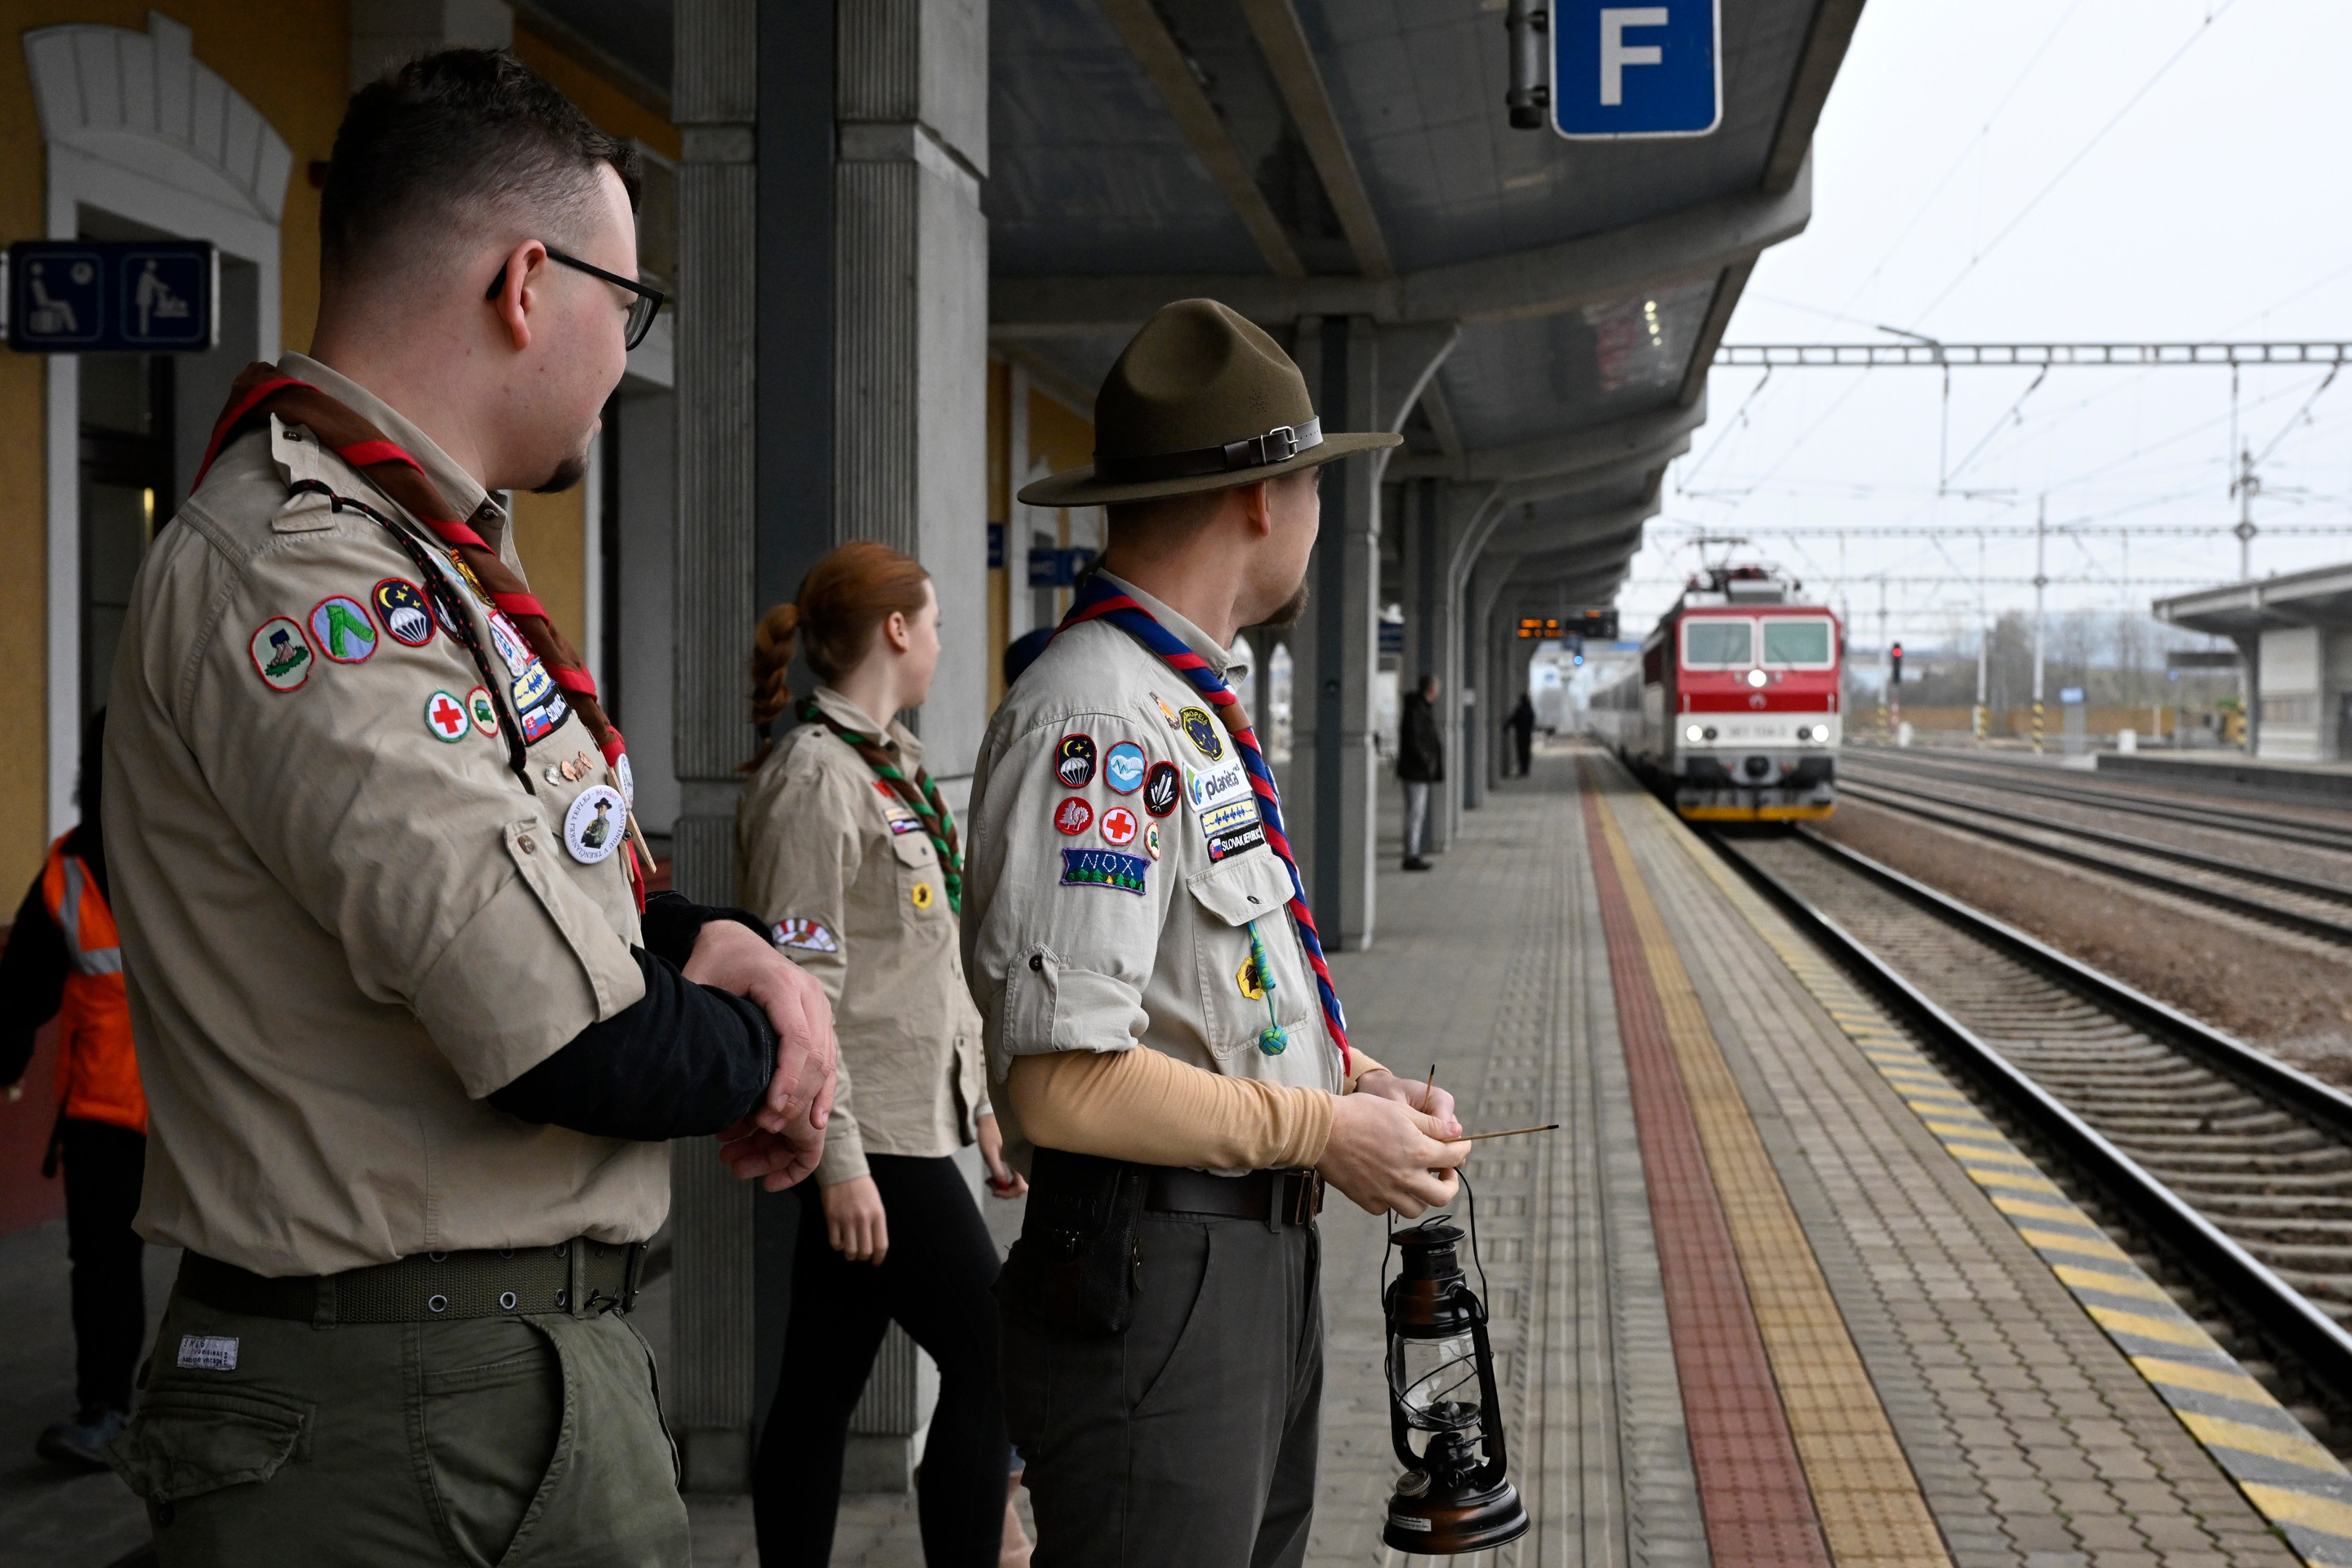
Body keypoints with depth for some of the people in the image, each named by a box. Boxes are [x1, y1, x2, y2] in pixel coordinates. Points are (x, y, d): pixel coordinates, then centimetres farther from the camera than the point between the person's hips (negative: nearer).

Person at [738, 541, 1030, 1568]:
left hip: (914, 1118, 9)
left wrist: (980, 1101, 20)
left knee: (825, 1383, 11)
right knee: (988, 1359, -6)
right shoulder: (815, 777, -13)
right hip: (872, 1135, -9)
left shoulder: (890, 765, 16)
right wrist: (841, 1162, -21)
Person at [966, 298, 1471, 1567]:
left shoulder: (1196, 704, 15)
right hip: (1152, 1283, -10)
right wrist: (1323, 1129, -15)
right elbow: (1069, 1082, -25)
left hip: (1259, 1258, 10)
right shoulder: (1099, 720, -19)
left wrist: (1356, 1078, 8)